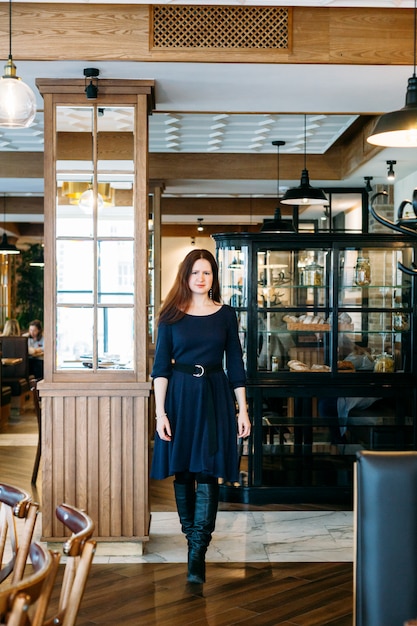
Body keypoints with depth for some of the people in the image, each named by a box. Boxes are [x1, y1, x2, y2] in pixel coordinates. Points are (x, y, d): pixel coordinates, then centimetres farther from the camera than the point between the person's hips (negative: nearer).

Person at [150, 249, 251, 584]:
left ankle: (198, 552, -8)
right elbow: (161, 366, 0)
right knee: (182, 471, 7)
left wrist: (243, 410, 1)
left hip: (215, 396, 0)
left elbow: (235, 364, 5)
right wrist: (160, 411, -8)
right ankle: (191, 533, 26)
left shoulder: (226, 314, 4)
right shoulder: (172, 315, 2)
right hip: (180, 395, 1)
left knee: (208, 472, -7)